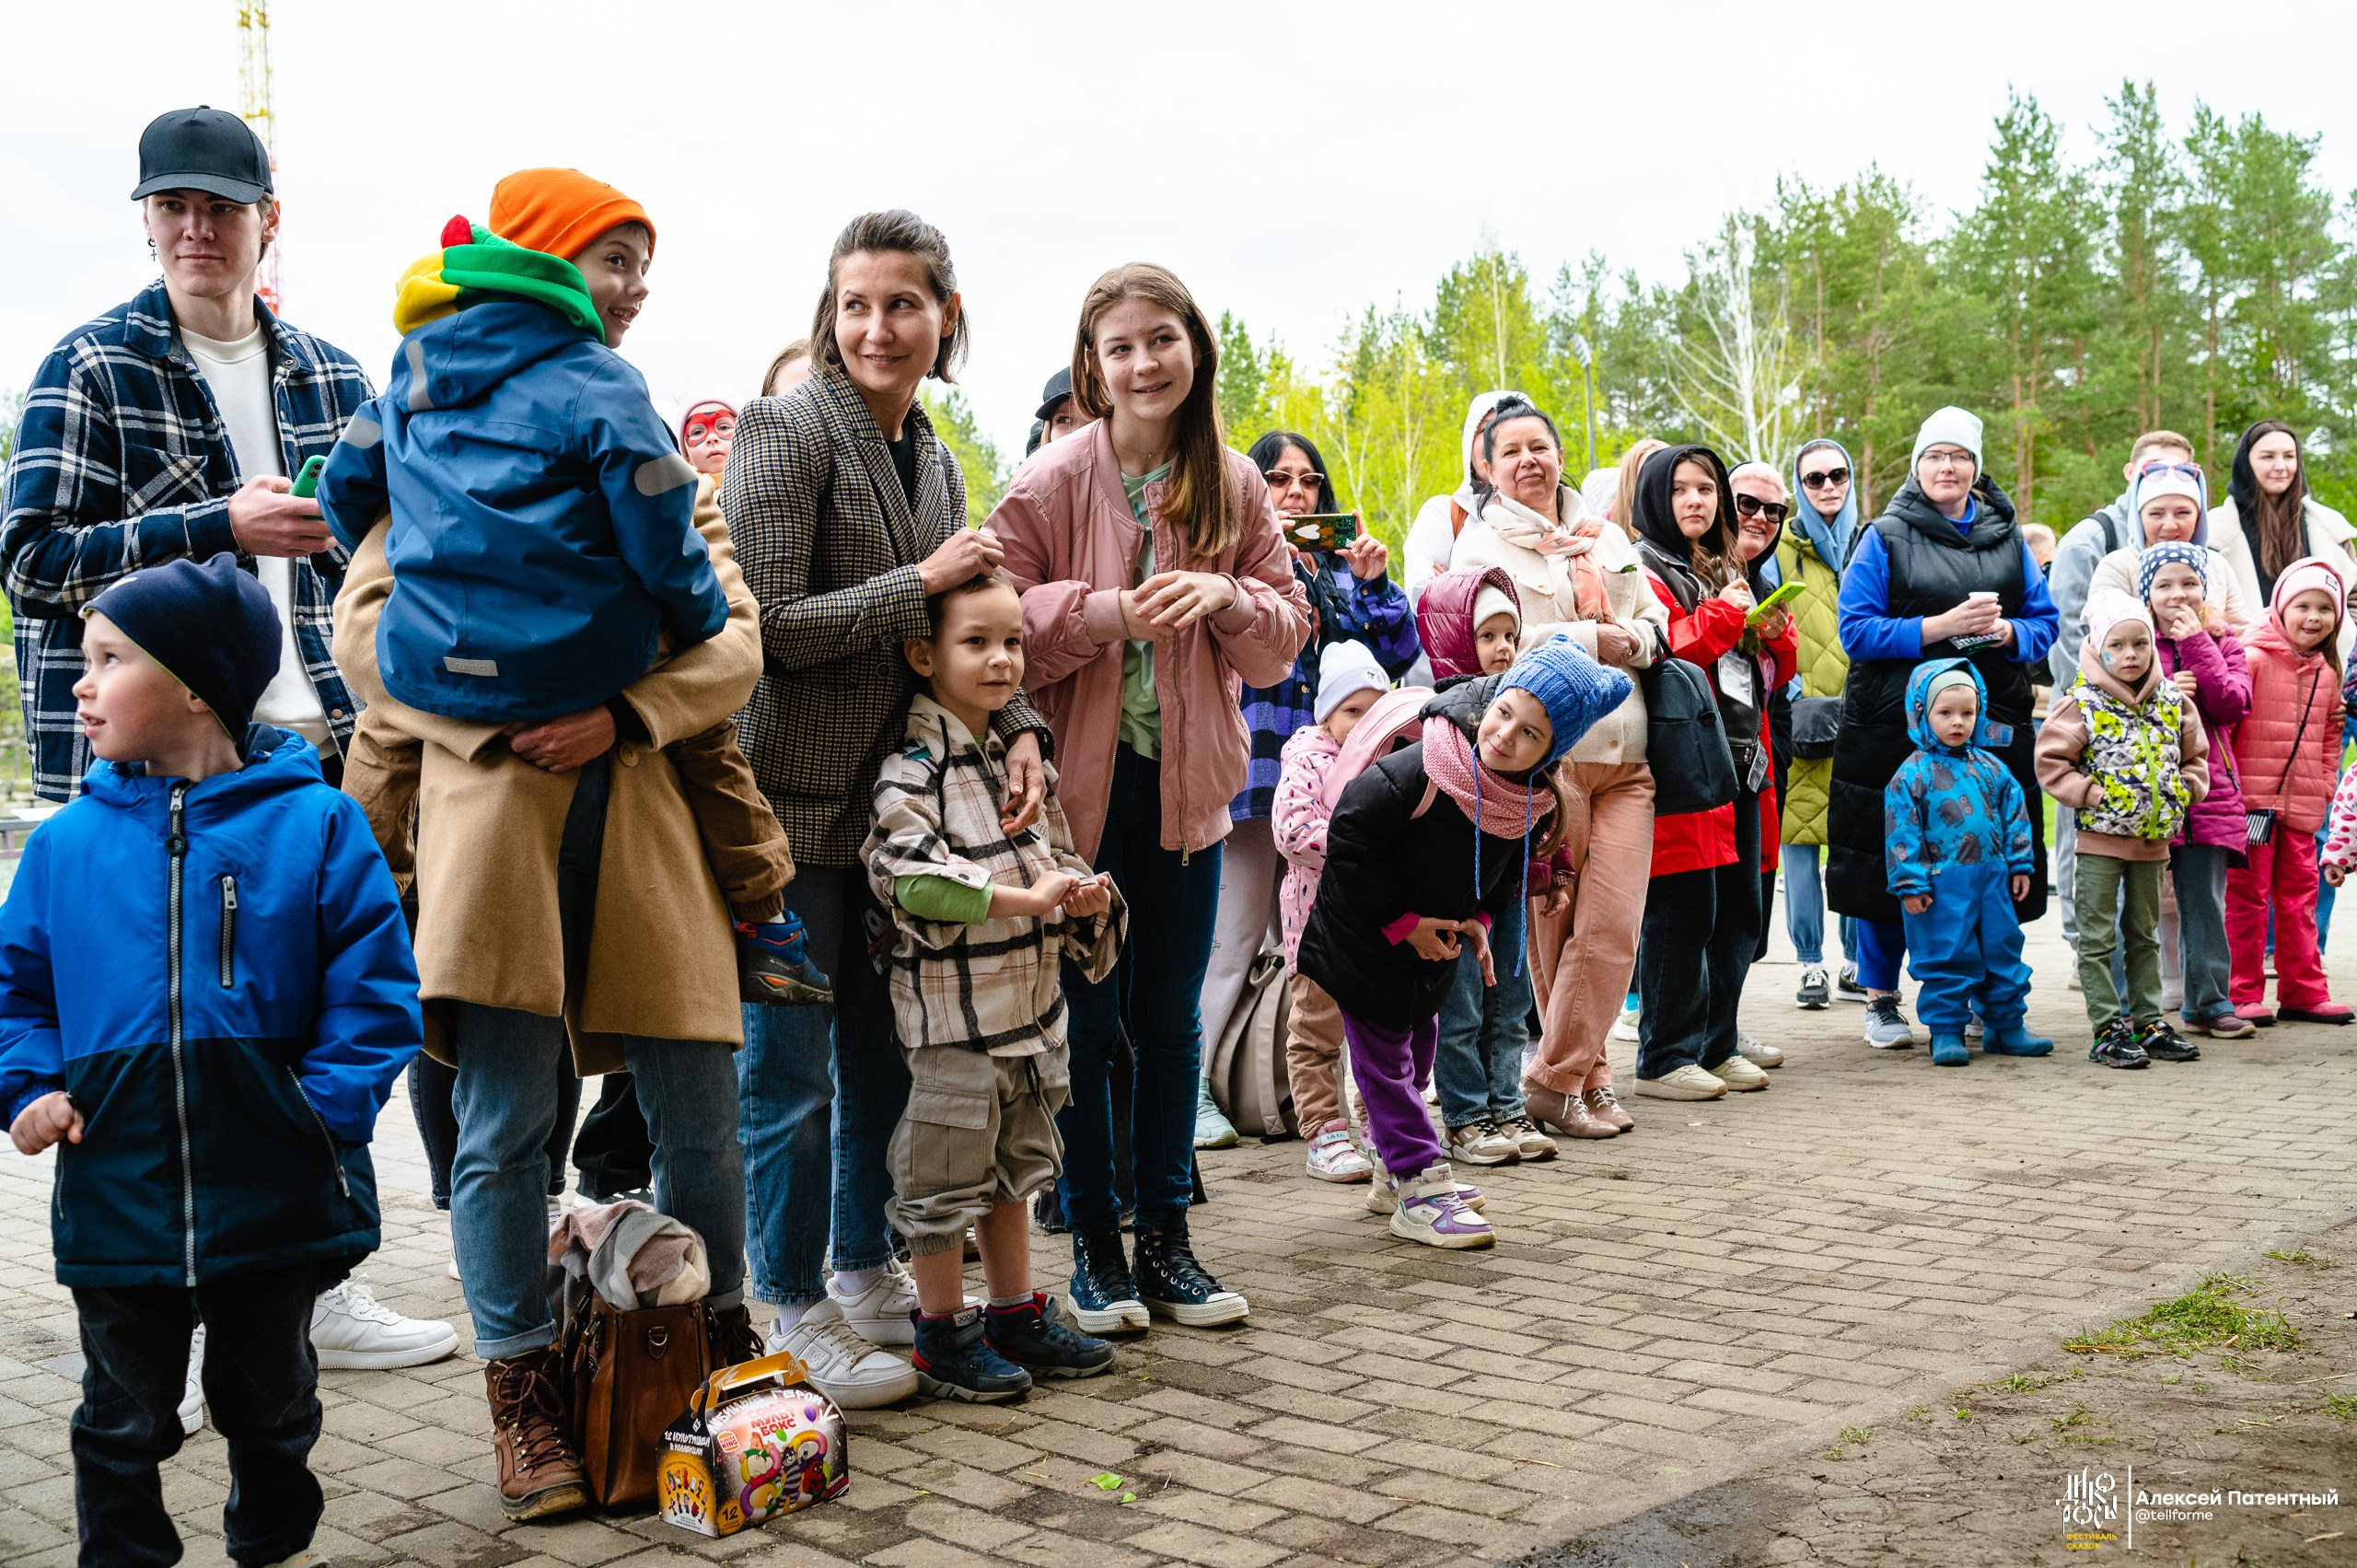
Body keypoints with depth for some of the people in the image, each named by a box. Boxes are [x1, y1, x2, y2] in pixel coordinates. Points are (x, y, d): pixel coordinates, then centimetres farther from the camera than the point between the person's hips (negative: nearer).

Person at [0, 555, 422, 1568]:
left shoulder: (313, 825, -8)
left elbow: (374, 991, -8)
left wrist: (326, 1107, -17)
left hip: (276, 1195, -1)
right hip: (116, 1196, 1)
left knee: (271, 1399, 20)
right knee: (124, 1419, 15)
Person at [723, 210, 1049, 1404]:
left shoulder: (932, 457, 12)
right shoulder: (785, 431, -11)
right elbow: (768, 625, -19)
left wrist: (1017, 728, -4)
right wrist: (919, 583, -16)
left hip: (898, 800, 8)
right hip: (794, 801, -7)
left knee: (887, 1050, 17)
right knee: (792, 1069, 3)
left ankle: (868, 1275, 33)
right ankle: (799, 1315, 16)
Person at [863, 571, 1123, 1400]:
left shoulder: (1014, 758, 11)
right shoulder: (912, 769, -15)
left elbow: (1052, 852, 21)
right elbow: (913, 879, -27)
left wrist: (1083, 894, -2)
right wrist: (1028, 900, -26)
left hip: (1028, 1002, 8)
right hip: (952, 1008, -8)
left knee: (1016, 1164, 18)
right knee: (948, 1172, 2)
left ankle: (1016, 1316, 30)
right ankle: (944, 1334, 15)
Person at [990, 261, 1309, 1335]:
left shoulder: (1235, 486, 4)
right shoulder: (1048, 484, -8)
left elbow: (1287, 637, 5)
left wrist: (1226, 598, -15)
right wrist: (1112, 612, -23)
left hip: (1186, 784, 3)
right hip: (1079, 784, -3)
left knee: (1171, 1019, 11)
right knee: (1085, 1021, 4)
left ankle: (1166, 1236, 23)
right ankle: (1093, 1243, 18)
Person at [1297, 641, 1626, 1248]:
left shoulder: (1538, 805, -14)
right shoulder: (1421, 771, -33)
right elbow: (1348, 834, -28)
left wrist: (1480, 920, -8)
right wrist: (1401, 923, -23)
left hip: (1436, 941, 7)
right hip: (1365, 936, -7)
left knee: (1417, 1044, 19)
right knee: (1383, 1054, -3)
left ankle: (1395, 1168, 36)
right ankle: (1420, 1188, 3)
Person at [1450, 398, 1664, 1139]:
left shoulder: (1607, 536, 21)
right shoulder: (1483, 543, 5)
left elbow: (1656, 622, 19)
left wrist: (1632, 641, -4)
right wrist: (1593, 640, -9)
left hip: (1624, 752, 5)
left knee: (1615, 924, -4)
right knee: (1556, 925, -1)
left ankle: (1555, 1078, 4)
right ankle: (1584, 1076, 10)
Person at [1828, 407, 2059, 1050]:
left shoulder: (2007, 539, 14)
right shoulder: (1885, 538, 3)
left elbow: (2044, 623, 15)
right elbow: (1857, 629, -5)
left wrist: (2006, 632, -7)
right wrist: (1940, 626, -15)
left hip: (1993, 729, 3)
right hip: (1897, 726, -3)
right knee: (1890, 864, 0)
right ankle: (1881, 999, 13)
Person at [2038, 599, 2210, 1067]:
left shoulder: (2173, 702, 5)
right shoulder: (2081, 704, -10)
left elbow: (2195, 756, 16)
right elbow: (2051, 761, -9)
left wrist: (2184, 791, 0)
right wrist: (2091, 793, -16)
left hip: (2153, 839, 5)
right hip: (2100, 837, -5)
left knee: (2145, 935, 15)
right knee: (2099, 938, -2)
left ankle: (2148, 1024, 22)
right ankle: (2108, 1031, 2)